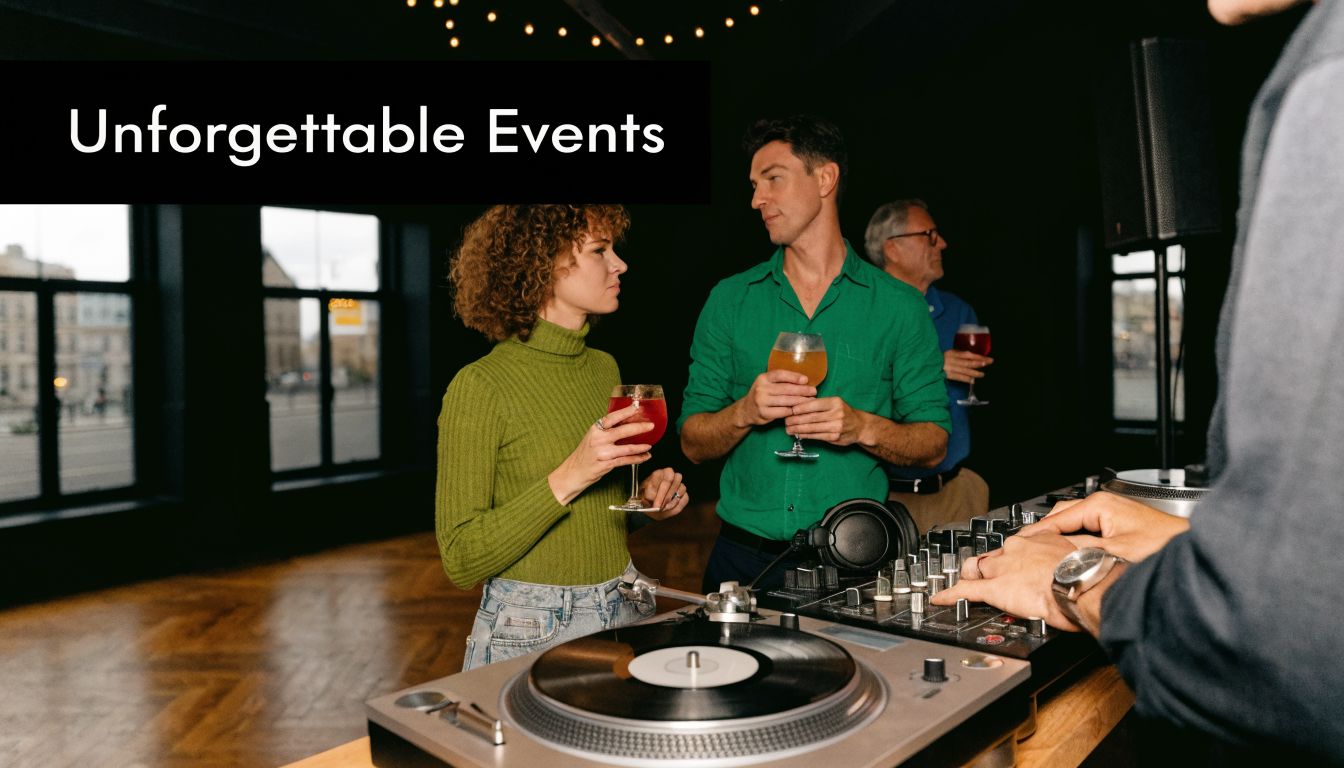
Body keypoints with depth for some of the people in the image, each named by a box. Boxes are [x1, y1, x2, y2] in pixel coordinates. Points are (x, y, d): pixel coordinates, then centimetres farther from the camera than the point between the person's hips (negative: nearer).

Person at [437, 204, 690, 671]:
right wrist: (569, 477, -26)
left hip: (627, 615, 6)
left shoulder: (605, 368, 4)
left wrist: (649, 498, -4)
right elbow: (460, 561, -18)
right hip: (532, 633, -6)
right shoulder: (479, 387, -16)